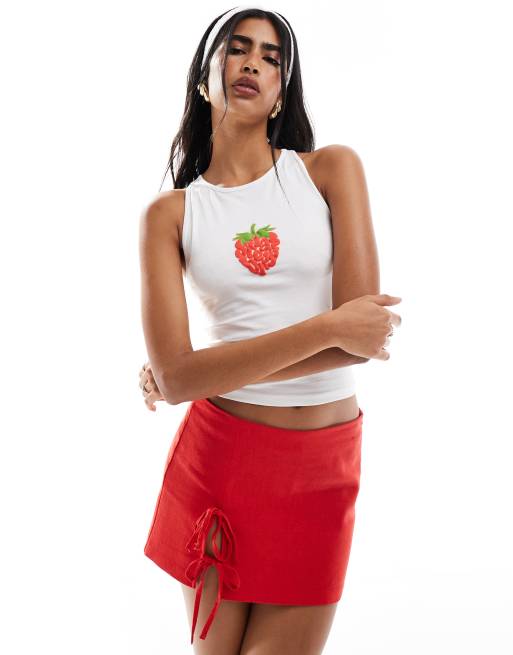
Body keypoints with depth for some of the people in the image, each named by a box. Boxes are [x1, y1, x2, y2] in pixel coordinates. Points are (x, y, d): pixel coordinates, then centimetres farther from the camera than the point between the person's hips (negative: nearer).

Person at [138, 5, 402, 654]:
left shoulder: (332, 169, -1)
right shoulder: (169, 213, 0)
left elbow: (362, 335, -12)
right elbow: (174, 376, -13)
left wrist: (213, 371, -11)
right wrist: (328, 329, -18)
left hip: (322, 464, 0)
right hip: (216, 450, 1)